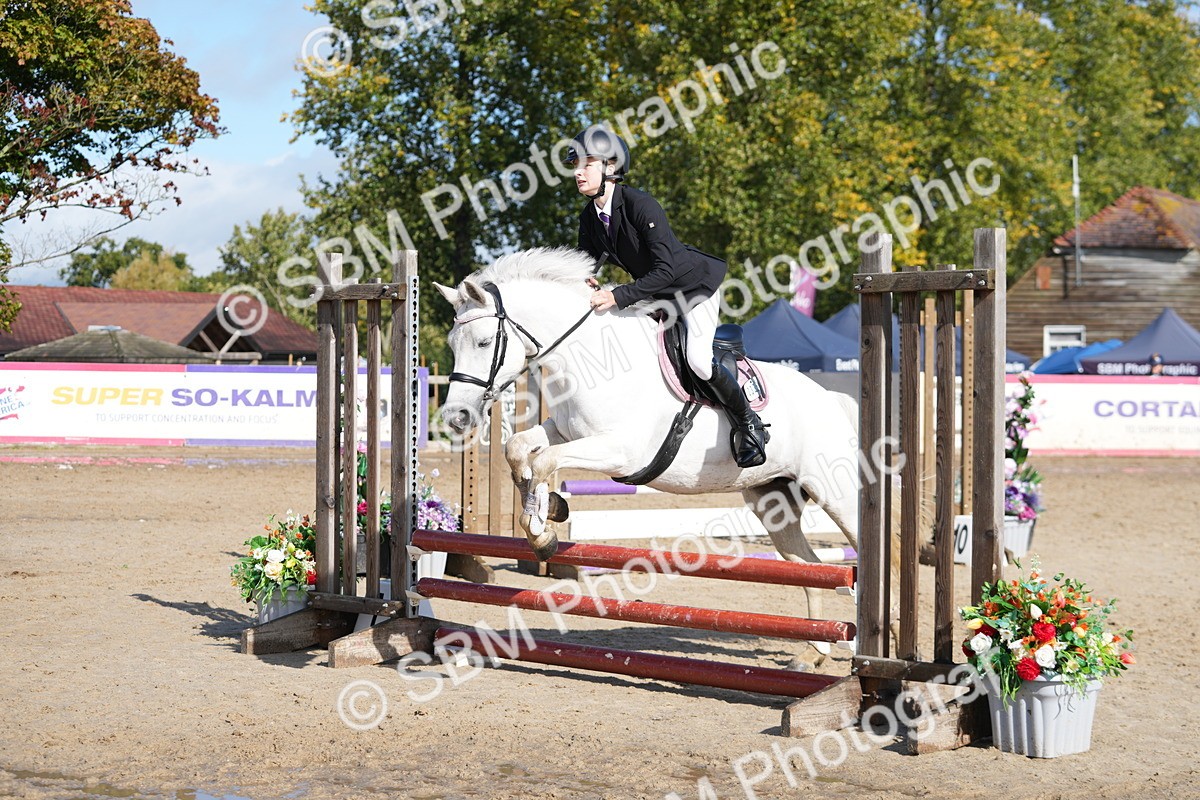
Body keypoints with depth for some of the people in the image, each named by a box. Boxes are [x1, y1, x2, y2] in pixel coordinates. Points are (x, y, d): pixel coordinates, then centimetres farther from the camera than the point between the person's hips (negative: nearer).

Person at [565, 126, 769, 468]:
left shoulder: (641, 205, -30)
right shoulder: (589, 216, -7)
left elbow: (666, 270, -34)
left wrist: (618, 296, -39)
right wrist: (587, 285, -24)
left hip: (695, 283, -8)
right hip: (656, 296, 8)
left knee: (698, 359, -23)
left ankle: (748, 423, -2)